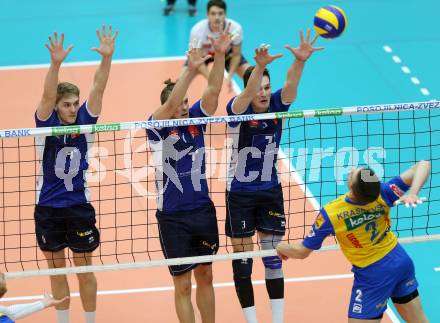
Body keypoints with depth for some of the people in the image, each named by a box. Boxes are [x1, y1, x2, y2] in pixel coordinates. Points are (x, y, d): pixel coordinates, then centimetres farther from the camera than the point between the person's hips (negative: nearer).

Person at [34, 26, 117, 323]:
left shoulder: (84, 121, -3)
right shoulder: (47, 124, -7)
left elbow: (98, 88, -14)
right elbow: (47, 95, -24)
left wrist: (107, 57, -30)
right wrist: (56, 63, -41)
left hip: (79, 206, 1)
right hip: (48, 208, -1)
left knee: (84, 269, 9)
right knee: (57, 269, 10)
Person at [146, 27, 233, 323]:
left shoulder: (195, 119, 2)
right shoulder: (158, 128, -9)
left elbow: (213, 90, -9)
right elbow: (171, 103, -28)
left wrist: (220, 55, -23)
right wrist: (191, 69, -38)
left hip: (203, 210, 4)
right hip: (173, 217, -4)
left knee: (205, 277, 15)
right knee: (182, 285, 4)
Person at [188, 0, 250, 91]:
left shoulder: (236, 28, -34)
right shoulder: (197, 30, -38)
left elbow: (236, 55, -17)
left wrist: (229, 77, -28)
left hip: (227, 53, 1)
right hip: (204, 54, -1)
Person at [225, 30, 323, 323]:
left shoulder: (276, 105, -6)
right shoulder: (238, 110, -16)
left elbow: (291, 84, -26)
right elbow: (247, 94, -38)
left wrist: (300, 61, -47)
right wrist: (259, 66, -58)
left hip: (270, 192, 3)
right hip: (240, 194, -3)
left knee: (273, 257, 5)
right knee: (242, 260, 4)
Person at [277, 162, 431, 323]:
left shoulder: (330, 214, -22)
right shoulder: (381, 194, -16)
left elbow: (302, 252, -7)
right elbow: (424, 165, -15)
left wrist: (281, 248, 14)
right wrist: (412, 193, -33)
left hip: (373, 276, -5)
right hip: (402, 261, 5)